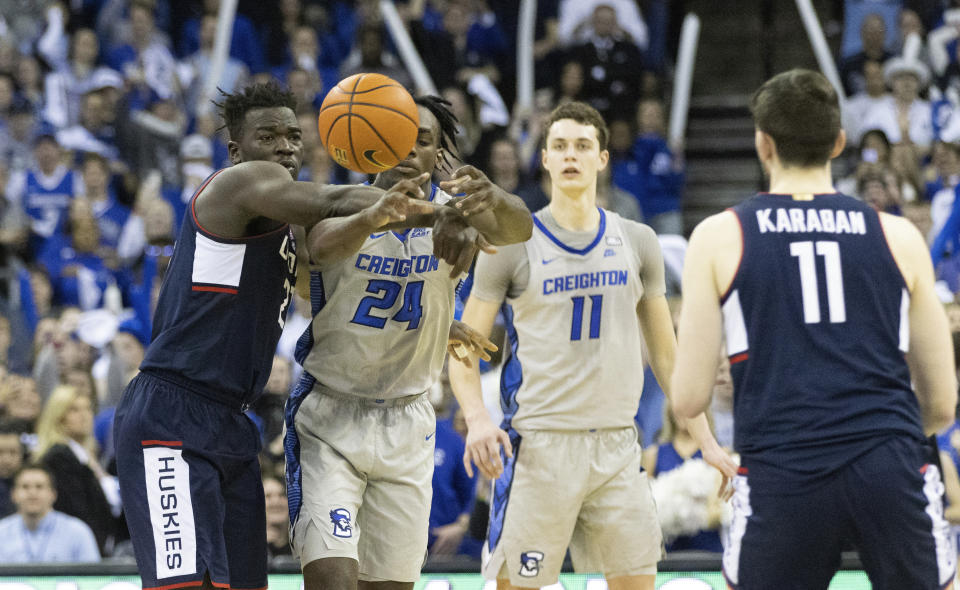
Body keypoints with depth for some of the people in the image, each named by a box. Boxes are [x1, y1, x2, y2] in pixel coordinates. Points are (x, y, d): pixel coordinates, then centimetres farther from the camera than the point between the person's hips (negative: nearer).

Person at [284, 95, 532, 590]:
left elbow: (516, 230, -27)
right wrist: (376, 215, -58)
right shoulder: (340, 209, -10)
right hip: (330, 418, -3)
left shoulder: (452, 211, -5)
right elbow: (324, 247, -35)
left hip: (407, 424, 3)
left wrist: (492, 199, -52)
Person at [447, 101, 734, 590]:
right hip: (539, 444, -3)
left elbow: (666, 354, 15)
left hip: (616, 443, 4)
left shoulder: (636, 243, 9)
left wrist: (705, 439, 11)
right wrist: (476, 418, -20)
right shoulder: (512, 245, -1)